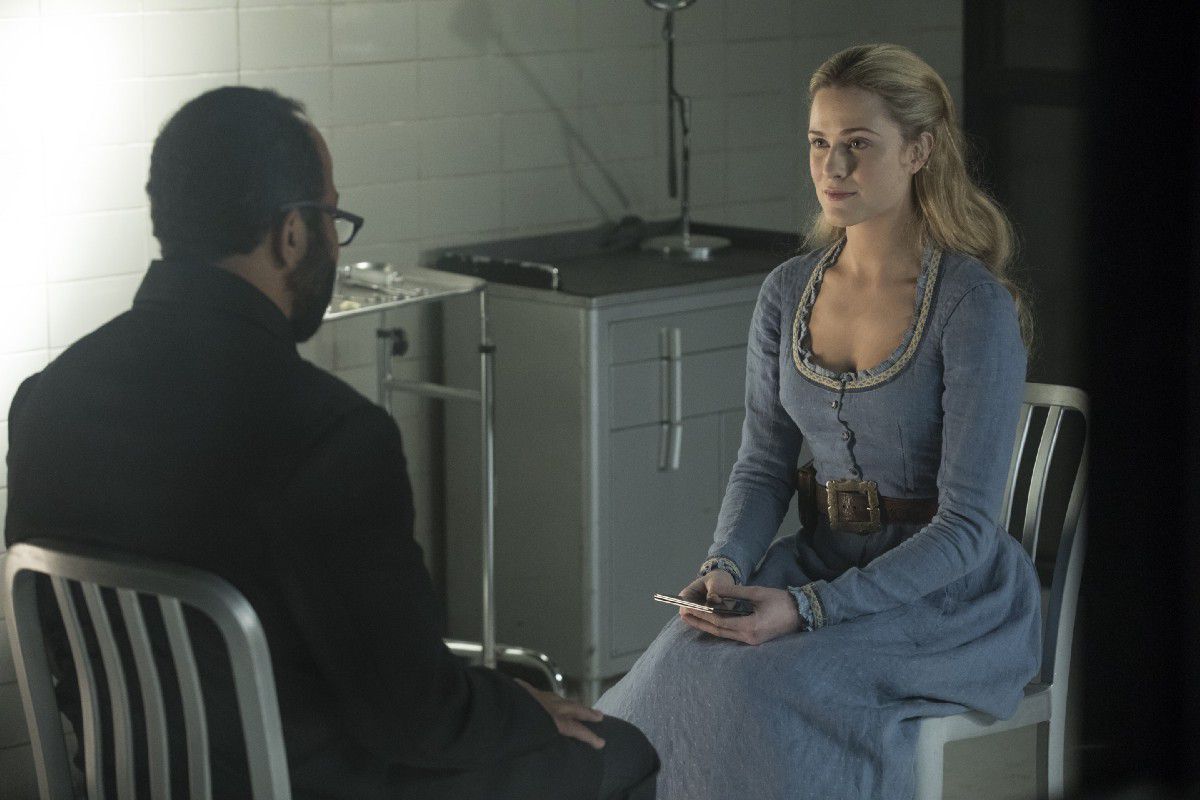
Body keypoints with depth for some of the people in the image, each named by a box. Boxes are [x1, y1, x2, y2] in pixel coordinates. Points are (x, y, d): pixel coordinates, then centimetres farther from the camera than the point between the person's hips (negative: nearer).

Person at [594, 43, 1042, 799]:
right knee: (680, 666, -25)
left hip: (948, 594, -5)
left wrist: (806, 608, -26)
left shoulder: (974, 307, -15)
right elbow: (764, 464, 9)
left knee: (765, 688, -31)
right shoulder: (788, 292, 4)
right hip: (822, 560, 5)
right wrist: (724, 567, -13)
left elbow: (966, 526, -17)